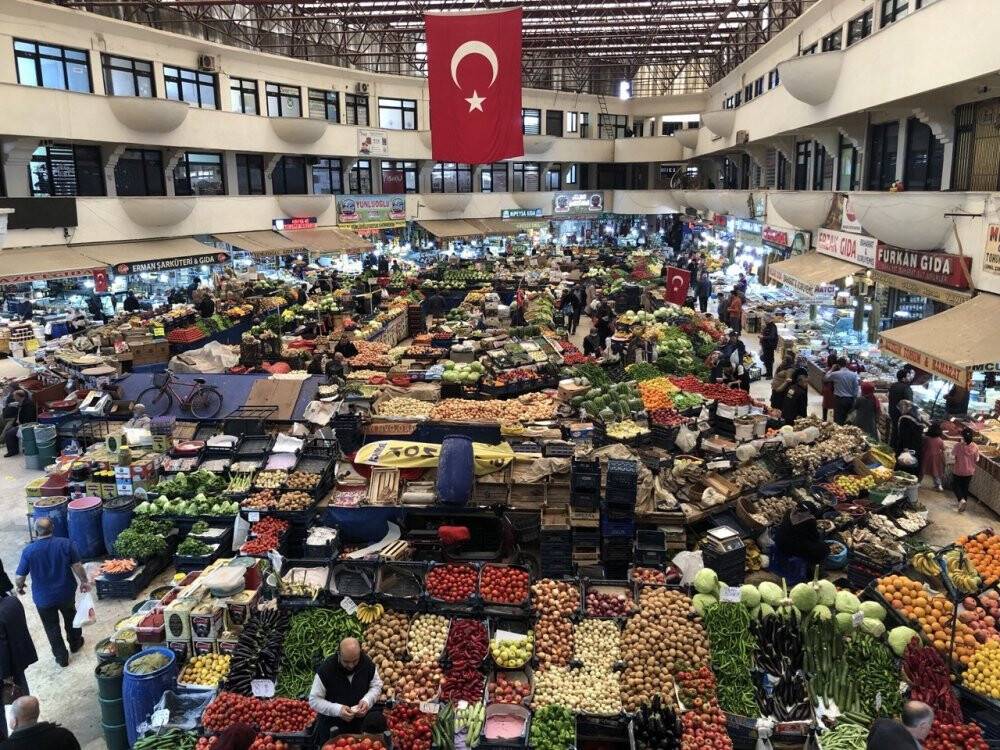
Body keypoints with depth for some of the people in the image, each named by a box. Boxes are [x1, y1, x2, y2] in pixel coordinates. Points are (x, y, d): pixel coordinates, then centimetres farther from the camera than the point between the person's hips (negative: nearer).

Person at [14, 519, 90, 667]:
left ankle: (61, 657, 27)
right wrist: (84, 581, 4)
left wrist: (19, 587, 11)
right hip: (66, 593, 2)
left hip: (43, 598, -1)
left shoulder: (28, 551, -19)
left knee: (52, 628, 17)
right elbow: (77, 567, -13)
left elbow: (19, 577, -11)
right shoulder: (65, 544, -16)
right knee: (70, 618, 28)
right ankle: (75, 643, 46)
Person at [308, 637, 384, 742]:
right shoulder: (325, 669, -22)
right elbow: (314, 700, -16)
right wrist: (337, 709, -29)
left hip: (360, 720, 3)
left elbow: (376, 686, 2)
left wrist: (367, 700, -19)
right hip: (331, 725, -2)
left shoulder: (368, 663, -13)